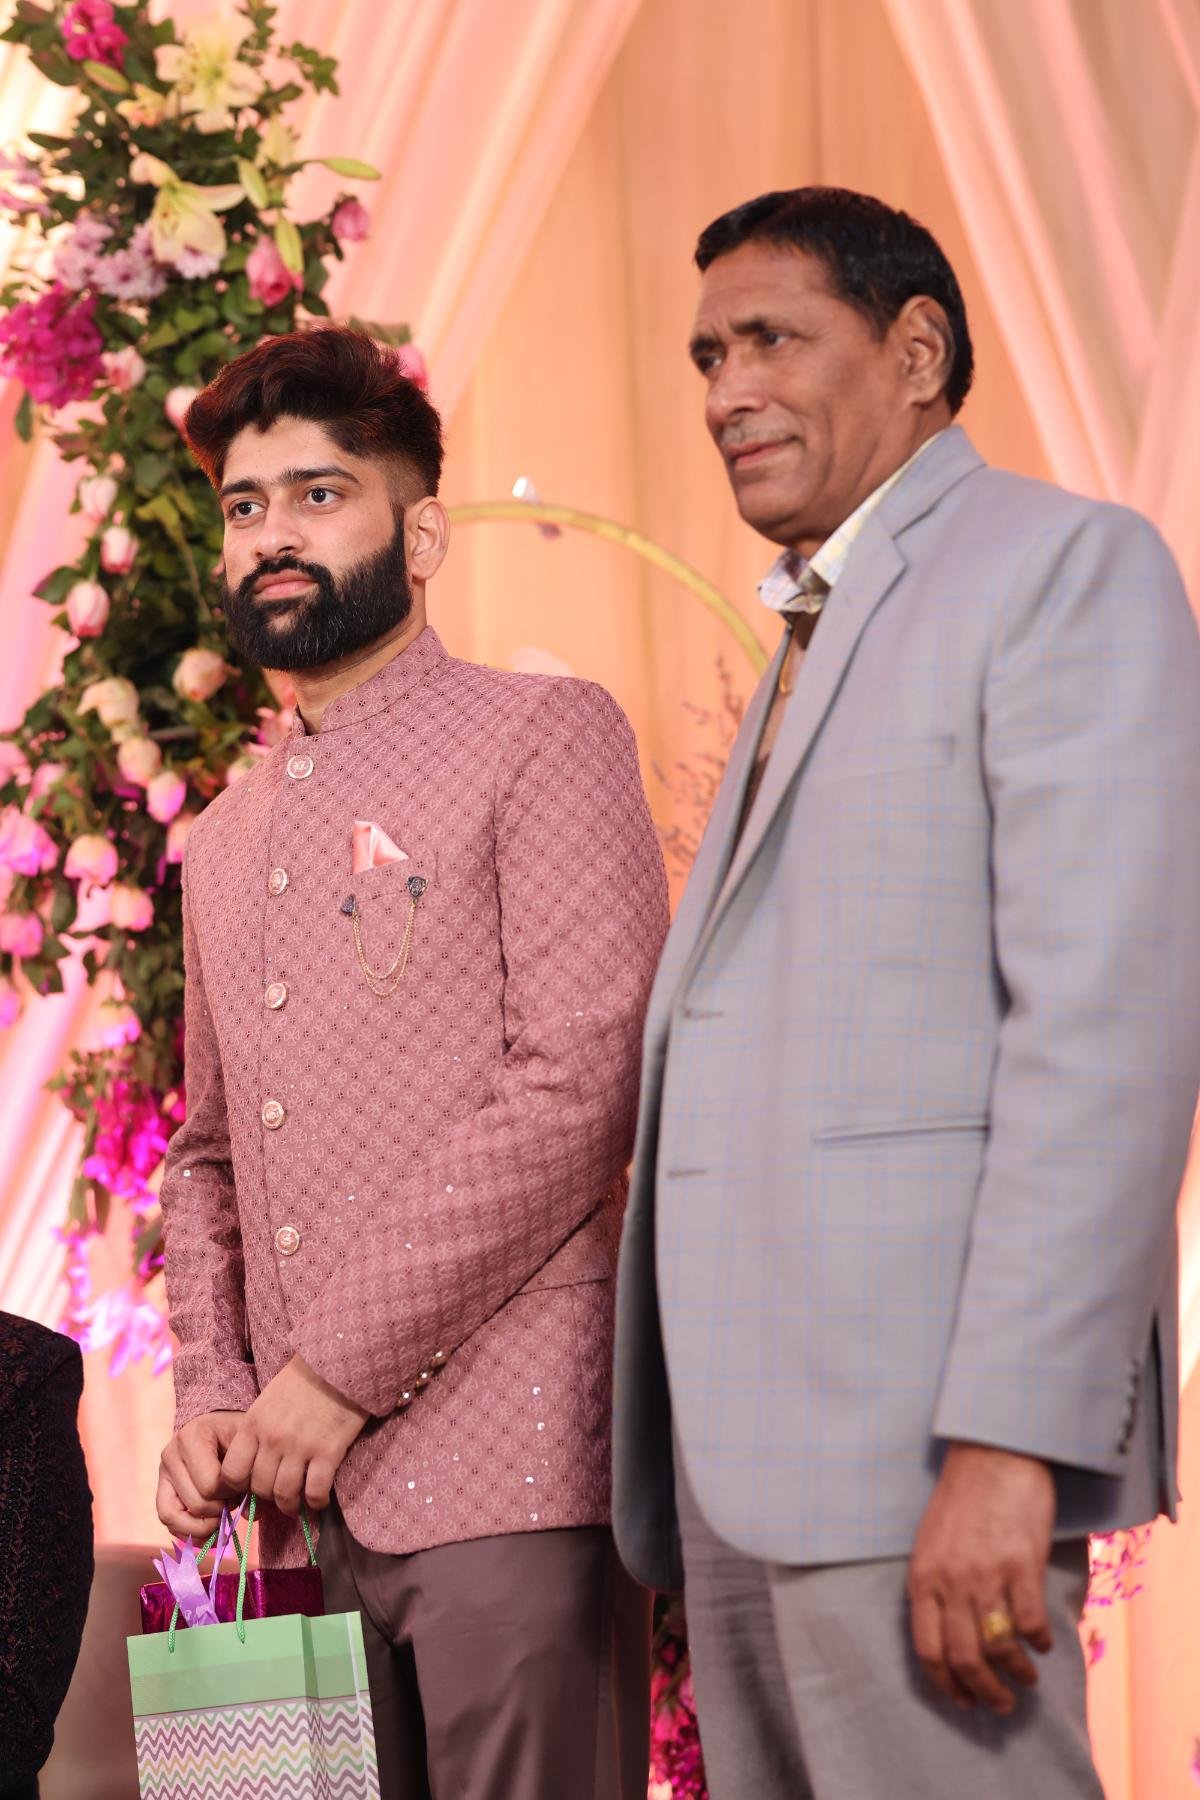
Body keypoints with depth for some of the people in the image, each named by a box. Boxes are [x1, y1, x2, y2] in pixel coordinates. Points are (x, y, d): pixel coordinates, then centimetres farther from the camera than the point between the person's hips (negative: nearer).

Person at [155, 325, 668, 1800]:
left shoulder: (545, 738, -1)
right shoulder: (225, 845, 22)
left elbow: (581, 1089, -11)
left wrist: (338, 1370, -12)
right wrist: (212, 1398, 7)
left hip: (503, 1472, -6)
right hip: (311, 1499, 6)